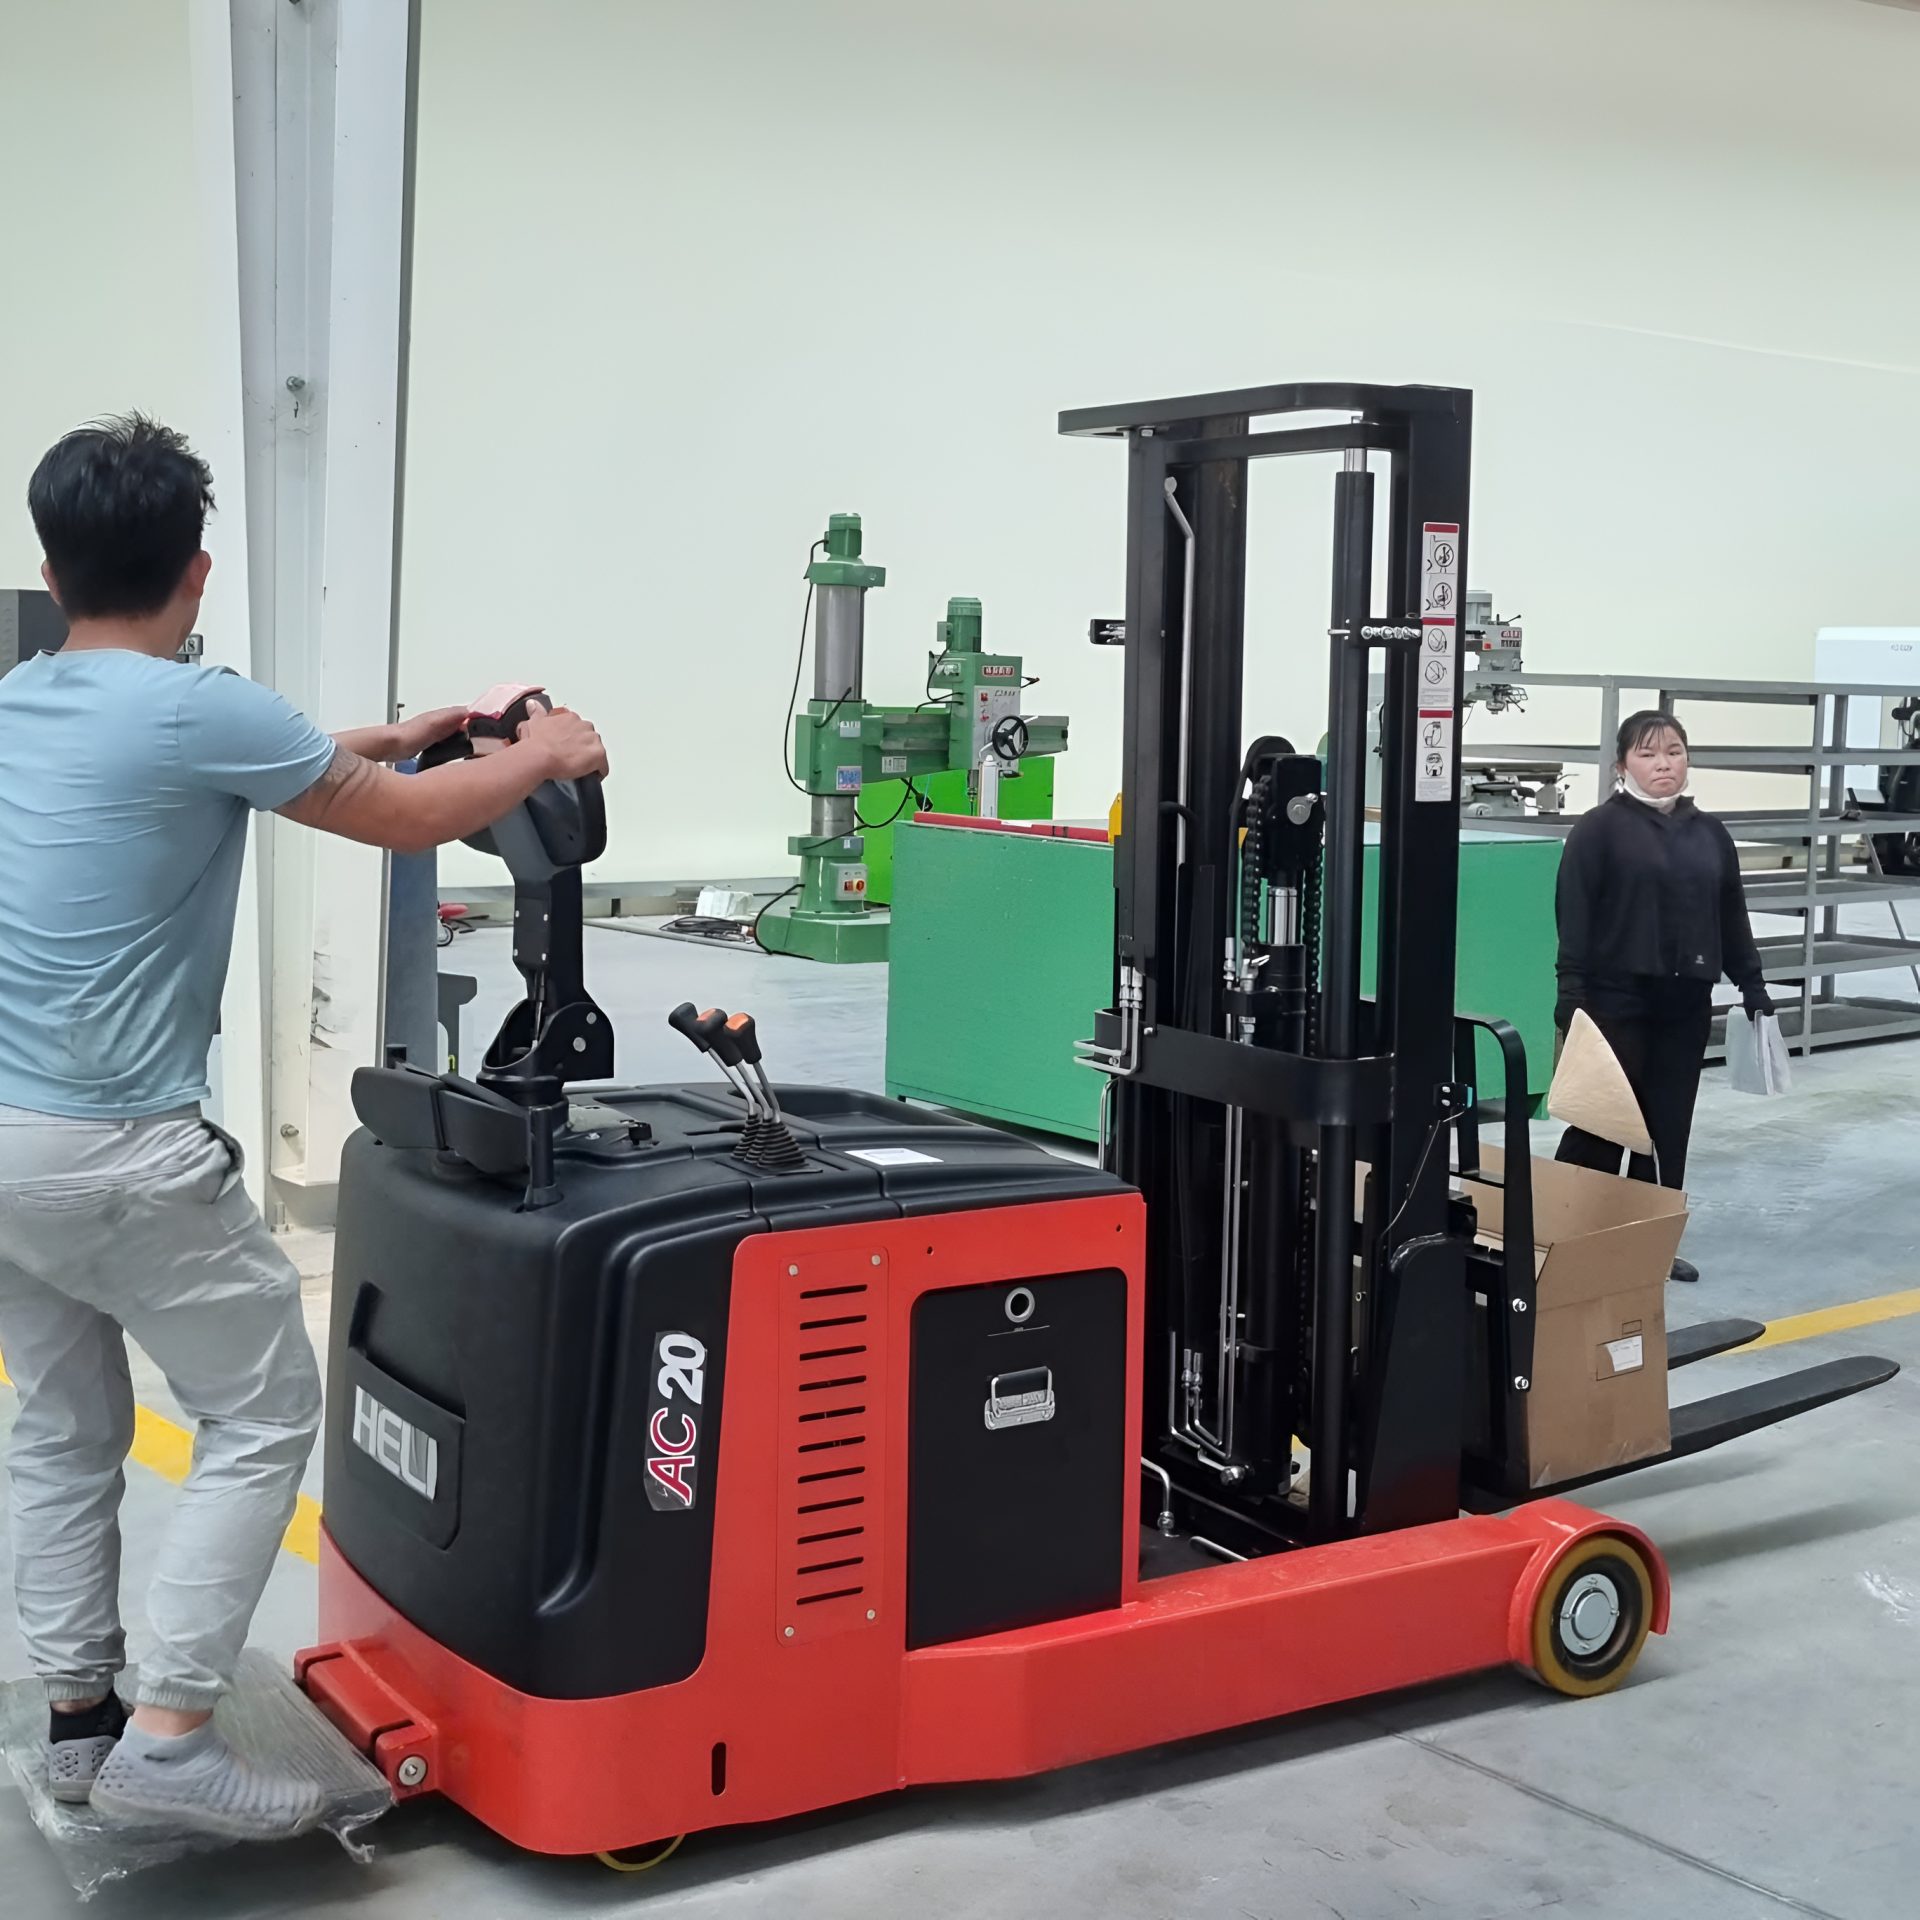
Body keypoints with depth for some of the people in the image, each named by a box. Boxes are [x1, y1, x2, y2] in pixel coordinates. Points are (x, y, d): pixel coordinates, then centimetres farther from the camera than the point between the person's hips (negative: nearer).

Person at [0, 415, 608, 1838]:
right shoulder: (197, 711, -15)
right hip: (121, 1151, -8)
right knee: (264, 1413, 4)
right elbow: (408, 823, -3)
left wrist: (382, 741, 29)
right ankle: (168, 1737, 1)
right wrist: (541, 757, 14)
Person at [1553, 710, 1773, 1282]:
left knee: (1669, 1126, 9)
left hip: (1686, 1003, 5)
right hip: (1617, 999, -5)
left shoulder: (1710, 833, 12)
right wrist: (1572, 995, -17)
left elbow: (1732, 916, 17)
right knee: (1600, 1124, -4)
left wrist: (1751, 984, 15)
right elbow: (1573, 919, -10)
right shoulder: (1598, 830, -6)